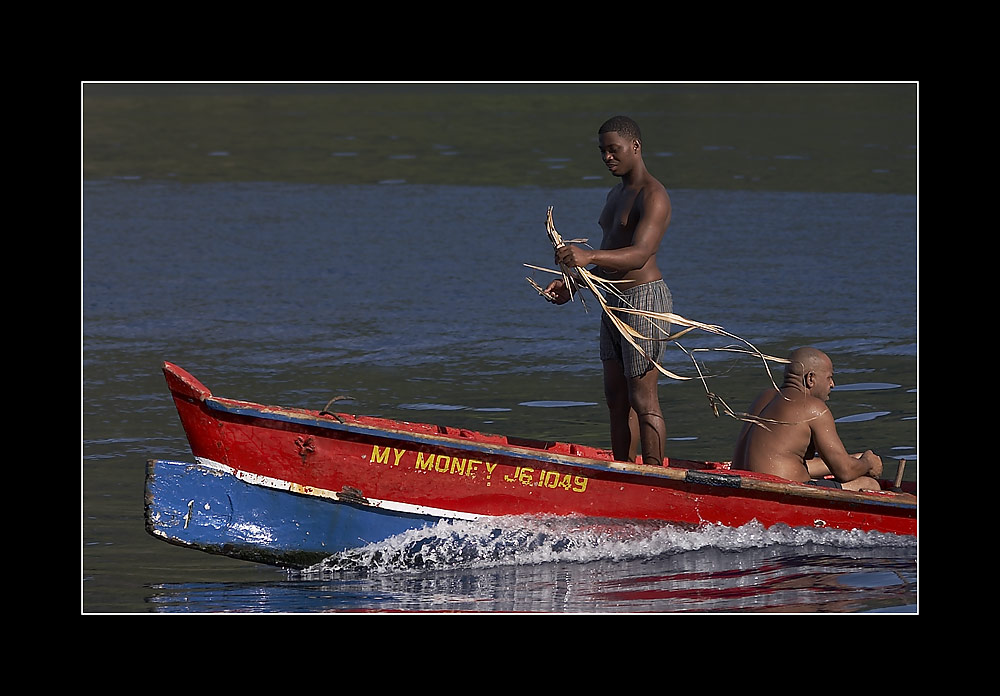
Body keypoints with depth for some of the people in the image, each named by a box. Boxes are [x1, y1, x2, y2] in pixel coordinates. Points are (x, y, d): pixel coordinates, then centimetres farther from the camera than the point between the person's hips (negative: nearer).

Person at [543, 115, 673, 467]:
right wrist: (572, 286, 12)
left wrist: (589, 256, -44)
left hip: (644, 301, -10)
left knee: (643, 401, -8)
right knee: (616, 397, 13)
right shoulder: (616, 195, 18)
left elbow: (639, 255, -29)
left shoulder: (652, 196, -14)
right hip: (614, 305, 10)